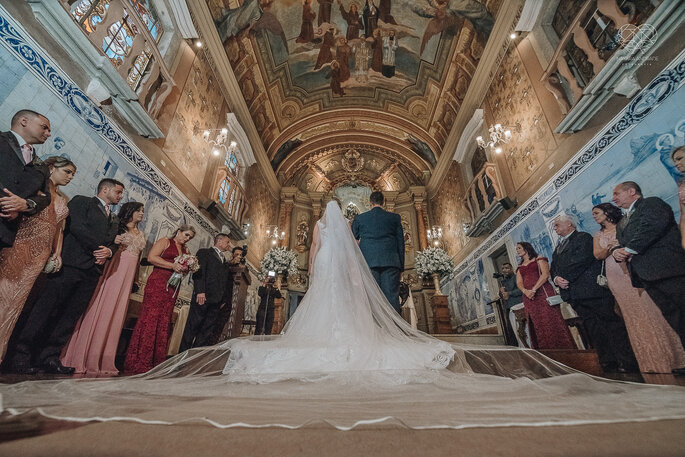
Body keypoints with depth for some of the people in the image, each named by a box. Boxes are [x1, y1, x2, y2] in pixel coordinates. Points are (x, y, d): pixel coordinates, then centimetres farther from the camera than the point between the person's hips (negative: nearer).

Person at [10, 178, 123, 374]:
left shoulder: (114, 219, 25)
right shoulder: (81, 201, 7)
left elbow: (114, 243, 17)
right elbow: (77, 227, -8)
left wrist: (108, 251, -5)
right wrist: (97, 248, -9)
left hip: (93, 270, 6)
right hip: (72, 262, -5)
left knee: (72, 315, 3)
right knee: (45, 308, -2)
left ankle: (50, 357, 7)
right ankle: (21, 355, 7)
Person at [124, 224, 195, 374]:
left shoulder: (185, 251, 22)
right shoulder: (165, 241, 4)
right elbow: (151, 257, -8)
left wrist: (185, 269, 1)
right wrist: (172, 265, -15)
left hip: (173, 288, 6)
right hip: (158, 283, -6)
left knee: (164, 323, 3)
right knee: (150, 319, -9)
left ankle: (156, 362, 7)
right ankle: (138, 363, -4)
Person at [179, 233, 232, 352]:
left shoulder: (225, 262, 23)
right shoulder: (204, 252, 5)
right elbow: (198, 272, -8)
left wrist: (223, 300, 9)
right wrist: (200, 291, -19)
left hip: (216, 300, 6)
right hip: (203, 296, -6)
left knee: (206, 331, 6)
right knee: (192, 327, -1)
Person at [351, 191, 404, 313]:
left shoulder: (359, 218, 10)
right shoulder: (395, 218, 11)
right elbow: (400, 242, 10)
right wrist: (401, 265, 13)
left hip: (368, 262, 0)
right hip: (390, 262, 1)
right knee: (392, 296, 1)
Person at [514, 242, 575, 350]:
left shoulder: (539, 259, 6)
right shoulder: (519, 267, 21)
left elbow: (545, 274, -9)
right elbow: (519, 283, 9)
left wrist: (534, 289, -18)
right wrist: (525, 291, -13)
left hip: (542, 292, -5)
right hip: (528, 297, 5)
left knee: (550, 321, -8)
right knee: (537, 325, 3)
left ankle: (561, 349, -1)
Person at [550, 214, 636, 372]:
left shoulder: (583, 237, 0)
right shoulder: (557, 248, 24)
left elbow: (582, 259, -15)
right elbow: (554, 269, 17)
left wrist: (566, 278, -14)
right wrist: (556, 279, -4)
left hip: (591, 289, -7)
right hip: (573, 294, 7)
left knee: (610, 323, -2)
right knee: (593, 329, 8)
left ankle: (626, 361, 7)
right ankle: (608, 362, 14)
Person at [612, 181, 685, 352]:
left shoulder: (651, 203, 4)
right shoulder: (621, 224, 28)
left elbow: (654, 224, -14)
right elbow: (621, 244, 24)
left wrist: (630, 249, -12)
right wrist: (616, 250, 0)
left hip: (666, 268, -7)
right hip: (646, 277, 7)